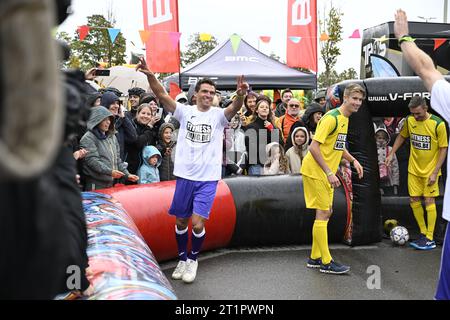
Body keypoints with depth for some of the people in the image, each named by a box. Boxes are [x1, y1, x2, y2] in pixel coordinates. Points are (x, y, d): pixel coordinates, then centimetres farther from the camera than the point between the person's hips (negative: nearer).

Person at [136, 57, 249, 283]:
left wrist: (241, 94, -44)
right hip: (184, 176, 2)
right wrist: (150, 75, -26)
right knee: (181, 222, 12)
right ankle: (182, 259, 33)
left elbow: (235, 107, -22)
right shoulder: (185, 111, 3)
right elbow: (161, 95, -9)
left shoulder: (219, 115, -1)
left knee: (198, 224, -8)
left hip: (208, 179, -2)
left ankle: (193, 259, 19)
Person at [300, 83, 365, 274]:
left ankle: (315, 258, 23)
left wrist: (353, 160, 10)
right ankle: (326, 263, 4)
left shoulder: (344, 119, 12)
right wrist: (329, 173, -25)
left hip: (326, 173, 10)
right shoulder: (331, 118, -18)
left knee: (326, 213, 13)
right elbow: (314, 147, -24)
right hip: (316, 171, -10)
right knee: (322, 214, -5)